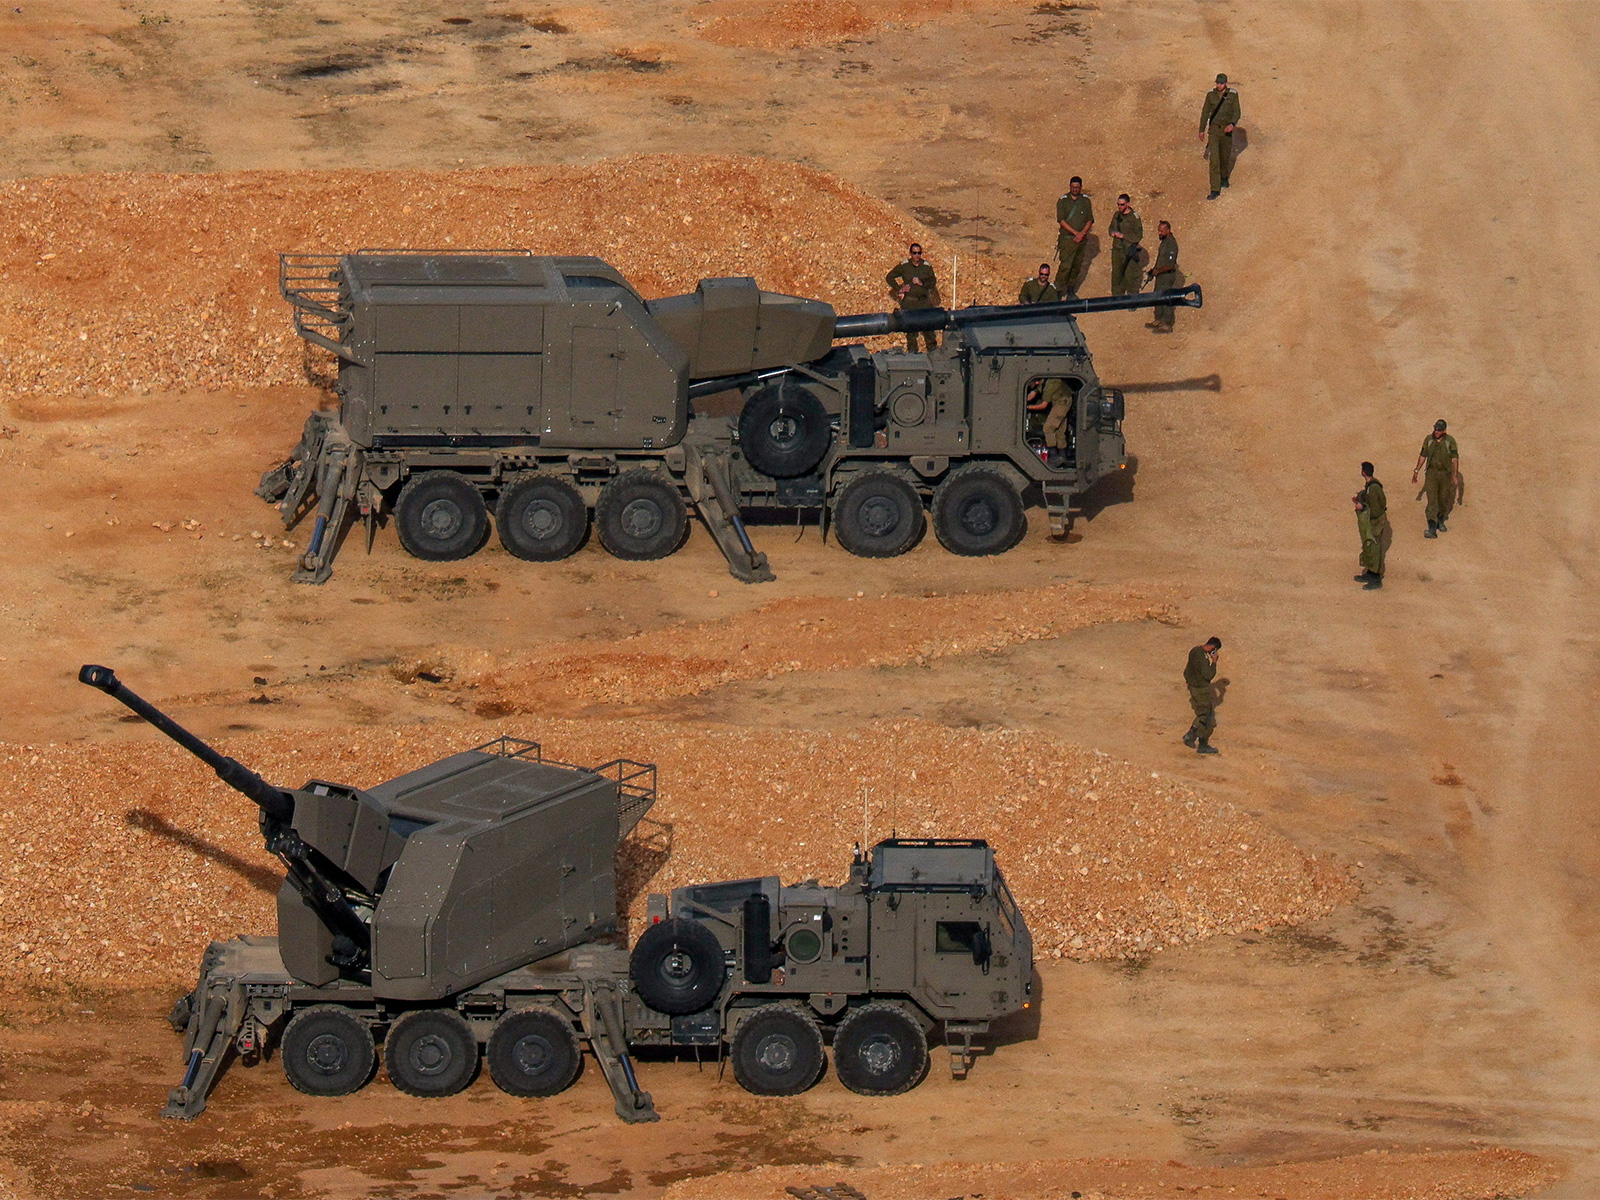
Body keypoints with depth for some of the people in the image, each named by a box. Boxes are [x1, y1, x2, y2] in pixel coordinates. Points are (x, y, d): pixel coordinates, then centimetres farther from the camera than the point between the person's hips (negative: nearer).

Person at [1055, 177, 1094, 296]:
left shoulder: (1085, 201, 8)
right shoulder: (1063, 201, -2)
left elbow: (1090, 220, 6)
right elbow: (1061, 220, -8)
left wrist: (1082, 233, -10)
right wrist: (1075, 233, -14)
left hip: (1081, 240, 4)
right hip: (1067, 238, -4)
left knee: (1077, 265, 7)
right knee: (1065, 266, -11)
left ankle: (1071, 289, 19)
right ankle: (1058, 289, -5)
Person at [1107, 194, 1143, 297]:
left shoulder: (1134, 217, -11)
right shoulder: (1117, 215, 9)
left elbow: (1138, 236, -13)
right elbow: (1111, 227, 23)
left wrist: (1122, 236, -16)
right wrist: (1113, 233, -1)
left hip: (1129, 250, -6)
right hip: (1117, 250, 6)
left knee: (1131, 277, -5)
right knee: (1116, 276, 13)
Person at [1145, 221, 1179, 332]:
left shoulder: (1171, 244, -23)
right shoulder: (1163, 241, 7)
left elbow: (1170, 265, -25)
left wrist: (1158, 271, -20)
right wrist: (1152, 270, 12)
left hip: (1167, 275, -10)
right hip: (1160, 275, 10)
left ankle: (1167, 325, 6)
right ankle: (1158, 320, 31)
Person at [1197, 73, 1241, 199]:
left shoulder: (1233, 95, -6)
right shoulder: (1211, 94, -2)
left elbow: (1236, 112, -8)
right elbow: (1205, 112, 7)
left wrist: (1232, 124, -28)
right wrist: (1202, 130, 12)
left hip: (1227, 130, 0)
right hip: (1214, 129, 0)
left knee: (1225, 156, 18)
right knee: (1214, 159, -10)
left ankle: (1224, 178, 49)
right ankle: (1215, 190, -12)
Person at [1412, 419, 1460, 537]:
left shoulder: (1450, 441, -6)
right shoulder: (1428, 439, 1)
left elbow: (1455, 458, -6)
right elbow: (1423, 456, 10)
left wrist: (1455, 475, -12)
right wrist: (1416, 471, 10)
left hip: (1445, 473, 0)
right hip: (1431, 473, 0)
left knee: (1443, 499, 13)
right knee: (1432, 500, -11)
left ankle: (1440, 521, 40)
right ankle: (1432, 529, -21)